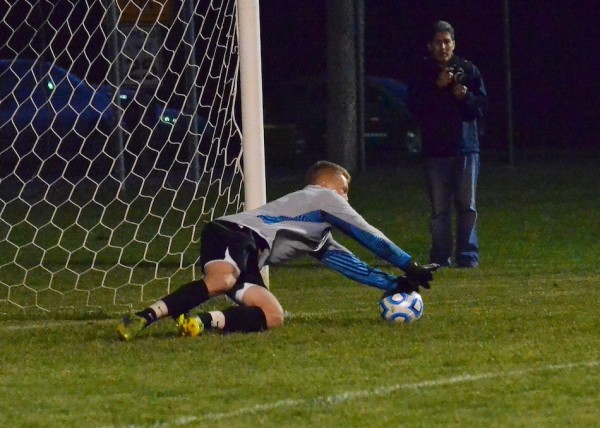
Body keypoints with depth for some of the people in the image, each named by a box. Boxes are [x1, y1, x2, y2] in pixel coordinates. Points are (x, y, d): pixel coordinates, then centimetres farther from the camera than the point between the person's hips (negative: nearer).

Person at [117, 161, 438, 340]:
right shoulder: (322, 197, 17)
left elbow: (350, 265, 39)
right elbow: (369, 237, 16)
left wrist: (395, 284, 36)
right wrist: (411, 267, 22)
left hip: (247, 254, 9)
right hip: (236, 233, -9)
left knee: (274, 316, -7)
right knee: (220, 280, -39)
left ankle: (201, 321, -25)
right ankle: (144, 317, -51)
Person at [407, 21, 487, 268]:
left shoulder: (469, 71, 7)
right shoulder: (422, 75, 6)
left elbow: (482, 106, 5)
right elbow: (415, 108, -5)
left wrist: (465, 97, -15)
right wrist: (437, 87, -15)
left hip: (465, 148, 0)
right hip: (435, 149, 0)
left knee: (467, 205, -2)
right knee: (439, 208, 1)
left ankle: (468, 256, 1)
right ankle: (441, 257, 4)